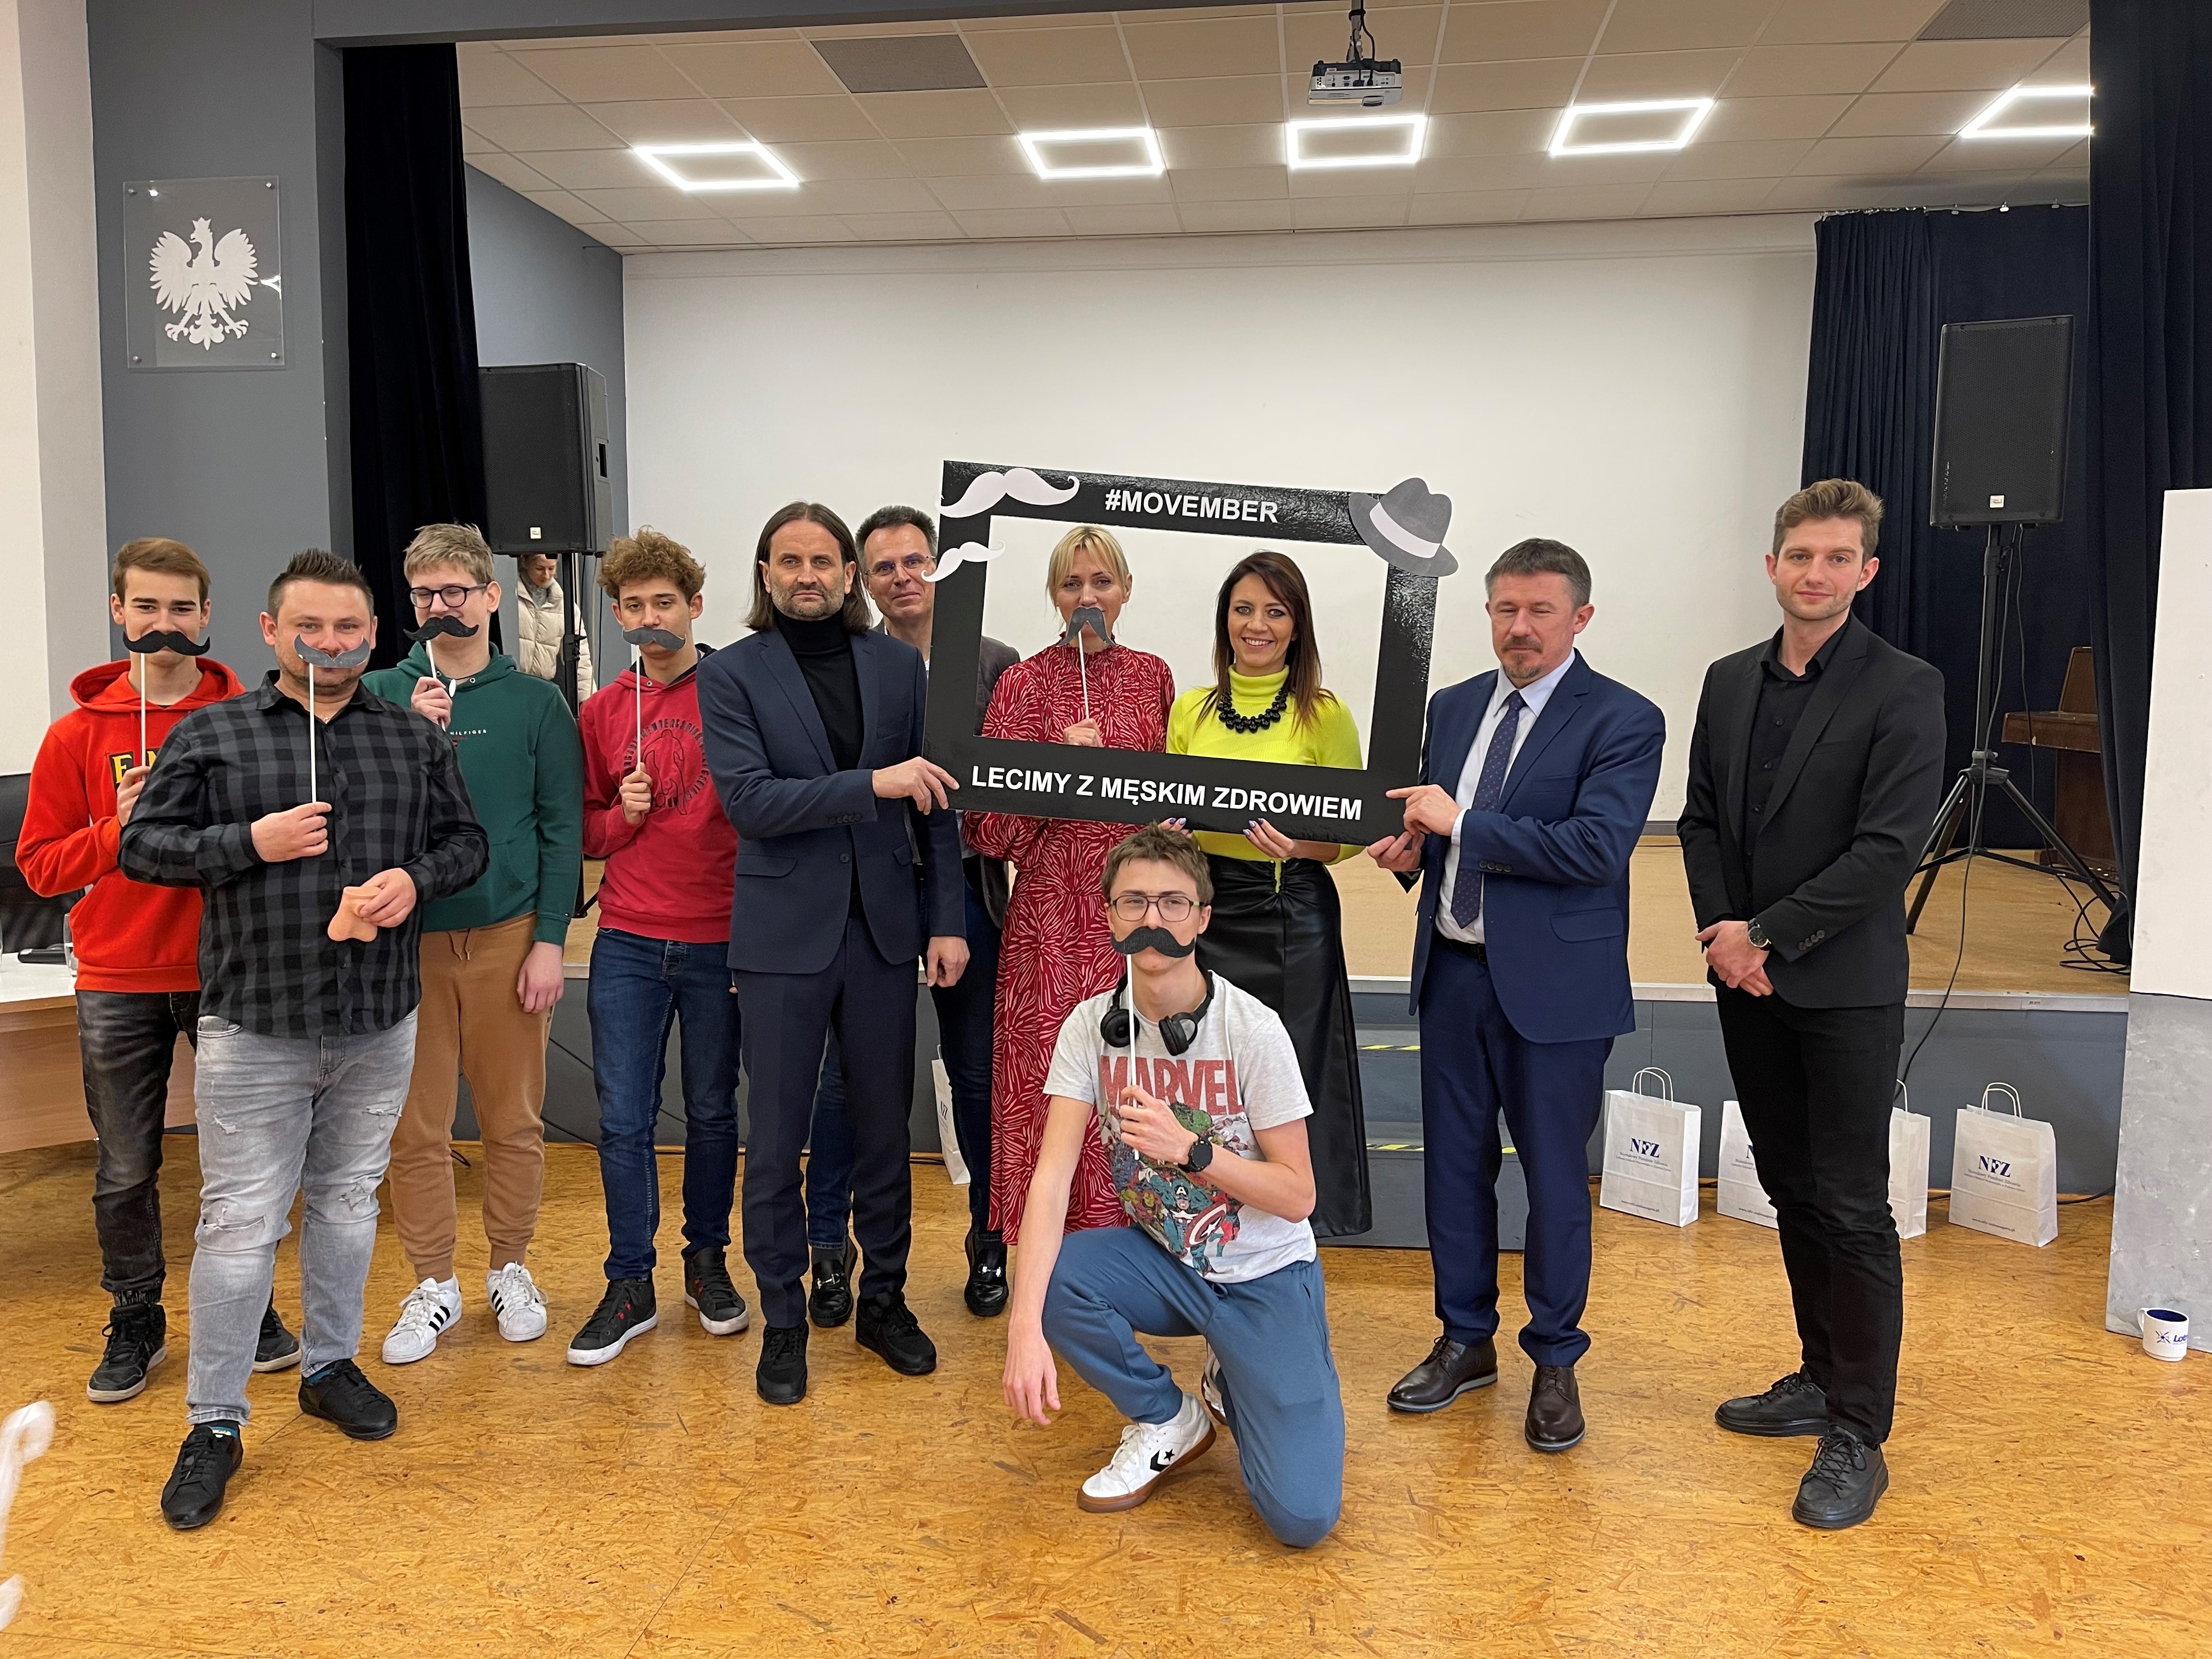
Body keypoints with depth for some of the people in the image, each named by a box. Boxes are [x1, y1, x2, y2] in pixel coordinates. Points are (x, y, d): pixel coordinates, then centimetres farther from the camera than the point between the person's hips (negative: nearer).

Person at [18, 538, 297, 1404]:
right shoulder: (79, 733, 1)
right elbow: (40, 865, 0)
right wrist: (121, 827, -16)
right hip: (118, 983, 1)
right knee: (125, 1169, 10)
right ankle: (135, 1322, 27)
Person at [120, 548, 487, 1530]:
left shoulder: (416, 739, 7)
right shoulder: (211, 734, 0)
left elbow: (466, 841, 11)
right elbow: (143, 847, 0)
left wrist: (417, 878, -10)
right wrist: (251, 841, -15)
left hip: (381, 1022, 3)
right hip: (255, 1025, -3)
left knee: (349, 1201, 16)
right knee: (242, 1223, 1)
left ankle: (330, 1365, 34)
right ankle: (215, 1422, 15)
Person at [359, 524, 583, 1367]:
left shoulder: (536, 702, 2)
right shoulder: (380, 695, 5)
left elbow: (562, 828, 1)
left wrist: (550, 940, -6)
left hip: (507, 934, -1)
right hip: (408, 935, 1)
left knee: (514, 1120, 8)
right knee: (417, 1126, 7)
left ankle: (509, 1270, 25)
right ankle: (432, 1284, 21)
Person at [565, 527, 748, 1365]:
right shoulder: (602, 712, 8)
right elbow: (587, 832, 14)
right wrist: (623, 816, -8)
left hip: (721, 940, -2)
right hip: (629, 942, 2)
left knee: (713, 1111, 11)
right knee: (623, 1119, 4)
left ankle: (707, 1262, 28)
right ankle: (630, 1285, 17)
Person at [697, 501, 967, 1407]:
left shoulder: (900, 665, 5)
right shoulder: (731, 675, -2)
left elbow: (936, 802, 6)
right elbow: (748, 799, -14)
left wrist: (946, 920, 1)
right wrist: (873, 784, -21)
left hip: (883, 926, 2)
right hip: (784, 933, -2)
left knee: (884, 1127, 12)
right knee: (777, 1138, 7)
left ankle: (884, 1299, 29)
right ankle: (783, 1321, 23)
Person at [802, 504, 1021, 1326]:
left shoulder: (996, 663, 5)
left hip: (966, 891, 1)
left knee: (978, 1074, 10)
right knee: (847, 1073, 6)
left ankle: (989, 1244, 26)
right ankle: (830, 1250, 21)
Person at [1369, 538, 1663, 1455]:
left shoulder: (1623, 721, -9)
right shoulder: (1453, 707, 10)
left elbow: (1597, 846, -22)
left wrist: (1462, 823, -20)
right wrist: (1410, 848, -4)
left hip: (1553, 983, -5)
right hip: (1453, 968, 6)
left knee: (1555, 1177, 7)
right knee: (1454, 1164, 14)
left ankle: (1555, 1364, 26)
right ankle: (1466, 1341, 32)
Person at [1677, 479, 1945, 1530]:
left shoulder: (1904, 690, -9)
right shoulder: (1730, 682, 9)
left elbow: (1888, 848, -16)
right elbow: (1701, 819, 9)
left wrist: (1768, 935, -15)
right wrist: (1722, 931, -5)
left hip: (1845, 986, -5)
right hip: (1747, 980, 6)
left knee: (1852, 1208, -1)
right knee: (1791, 1191, 15)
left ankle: (1857, 1435, 10)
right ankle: (1821, 1378, 30)